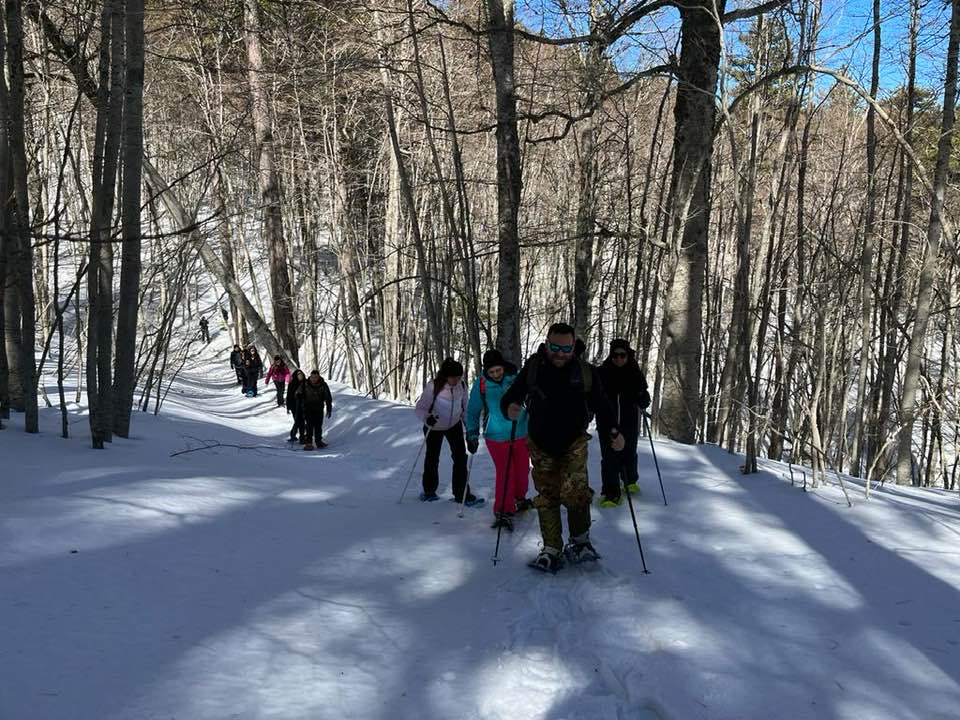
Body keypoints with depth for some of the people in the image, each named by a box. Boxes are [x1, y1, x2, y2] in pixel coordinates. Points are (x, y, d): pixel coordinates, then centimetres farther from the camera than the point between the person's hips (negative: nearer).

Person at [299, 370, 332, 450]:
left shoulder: (323, 385, -9)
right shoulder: (305, 384, -11)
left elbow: (328, 398, -1)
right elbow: (298, 394, 3)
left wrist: (329, 409, -1)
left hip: (319, 408, 2)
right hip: (308, 408, -2)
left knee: (318, 425, 8)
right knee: (310, 425, -11)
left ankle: (318, 441, 23)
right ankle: (308, 443, -10)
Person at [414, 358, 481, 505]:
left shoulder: (461, 385, -15)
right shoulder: (433, 387, -28)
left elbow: (465, 406, 2)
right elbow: (420, 408, -22)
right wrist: (427, 418, -42)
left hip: (454, 425, 3)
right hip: (434, 427, -3)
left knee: (461, 457, -5)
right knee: (432, 458, 12)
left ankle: (462, 494, 3)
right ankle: (429, 490, 34)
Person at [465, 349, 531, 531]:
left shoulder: (517, 379, -7)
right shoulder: (480, 385, -8)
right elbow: (473, 412, 4)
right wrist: (472, 434, -1)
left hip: (521, 435, 2)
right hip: (497, 438, -2)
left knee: (522, 470, 14)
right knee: (504, 473, -10)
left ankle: (518, 500, 39)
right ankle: (502, 511, 1)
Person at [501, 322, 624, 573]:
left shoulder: (586, 372, -7)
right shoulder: (533, 367, -8)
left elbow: (601, 405, 3)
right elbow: (510, 396, -6)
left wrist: (613, 431, -11)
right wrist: (510, 407, -30)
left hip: (574, 444, -1)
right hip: (541, 446, 1)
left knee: (575, 492, -16)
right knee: (546, 498, 5)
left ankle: (580, 539, 8)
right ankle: (551, 550, 17)